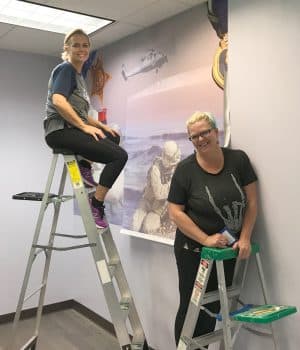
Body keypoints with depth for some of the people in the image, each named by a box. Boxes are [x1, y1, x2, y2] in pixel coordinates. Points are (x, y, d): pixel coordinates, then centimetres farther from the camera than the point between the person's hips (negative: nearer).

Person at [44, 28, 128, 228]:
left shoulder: (79, 75, 23)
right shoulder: (65, 69, -4)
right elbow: (58, 101, -21)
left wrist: (101, 126, 11)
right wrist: (84, 126, -21)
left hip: (72, 129, 10)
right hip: (60, 130, -10)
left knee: (114, 137, 24)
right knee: (119, 156, -18)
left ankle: (84, 166, 4)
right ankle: (96, 206, -11)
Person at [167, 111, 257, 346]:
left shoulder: (238, 159, -3)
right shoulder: (185, 170, -9)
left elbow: (251, 201, 1)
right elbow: (175, 212, -10)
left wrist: (244, 238, -7)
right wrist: (206, 239, -18)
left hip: (226, 249, 3)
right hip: (193, 250, -2)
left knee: (213, 308, 14)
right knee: (191, 307, 7)